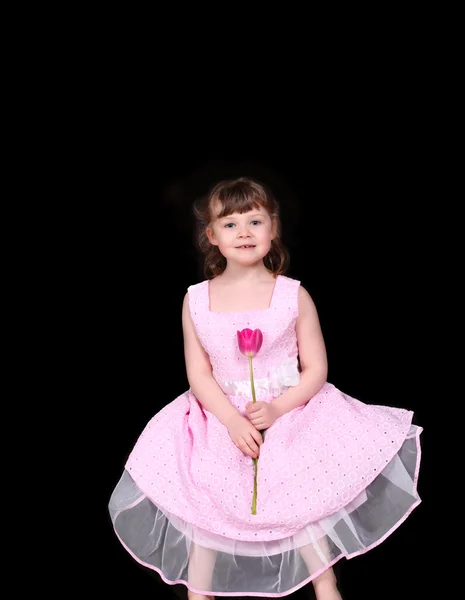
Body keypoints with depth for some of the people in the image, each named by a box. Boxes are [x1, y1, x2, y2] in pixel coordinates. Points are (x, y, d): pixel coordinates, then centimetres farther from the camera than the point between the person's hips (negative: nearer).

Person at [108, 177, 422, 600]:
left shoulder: (294, 296, -6)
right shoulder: (196, 300, -2)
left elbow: (316, 369, -5)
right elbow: (198, 373, -2)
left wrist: (277, 409, -20)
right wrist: (232, 420, -17)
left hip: (290, 413, -1)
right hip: (220, 419, 2)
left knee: (305, 502, -6)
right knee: (203, 507, -1)